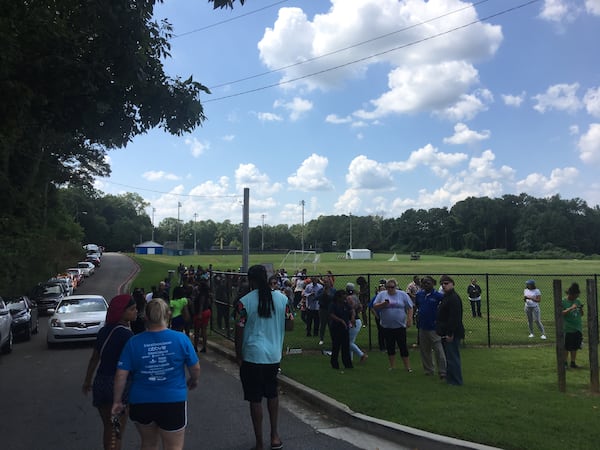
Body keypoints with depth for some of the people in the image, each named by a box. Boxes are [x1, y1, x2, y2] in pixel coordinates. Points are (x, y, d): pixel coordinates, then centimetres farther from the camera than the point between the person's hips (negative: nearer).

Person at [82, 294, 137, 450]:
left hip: (100, 383, 7)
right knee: (116, 433, 5)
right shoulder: (126, 334, -17)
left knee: (108, 428, 21)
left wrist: (87, 381, 24)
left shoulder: (104, 331, 7)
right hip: (119, 384, -7)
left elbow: (94, 358, 14)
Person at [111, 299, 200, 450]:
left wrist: (117, 401, 6)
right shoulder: (181, 338, -10)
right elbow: (195, 368, -2)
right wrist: (193, 381, 18)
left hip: (141, 403, 2)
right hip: (173, 402, -2)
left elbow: (121, 375, -7)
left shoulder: (134, 342, -7)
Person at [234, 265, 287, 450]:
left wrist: (239, 356, 3)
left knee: (255, 400, 7)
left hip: (252, 356, -4)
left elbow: (239, 332, -8)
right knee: (272, 393, 23)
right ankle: (274, 435, 26)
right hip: (274, 355, 4)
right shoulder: (281, 297, -2)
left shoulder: (245, 302, -11)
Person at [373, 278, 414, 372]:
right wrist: (382, 304, -18)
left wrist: (409, 320, -7)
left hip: (400, 326, -2)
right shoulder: (381, 294, 2)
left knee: (403, 347, 2)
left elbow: (410, 308, 1)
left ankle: (407, 367, 11)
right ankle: (392, 366, 21)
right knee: (390, 347, 10)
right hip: (387, 326, 2)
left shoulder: (403, 294, 0)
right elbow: (374, 306, 0)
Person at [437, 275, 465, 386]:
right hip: (446, 333, 11)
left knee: (452, 358, -4)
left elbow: (454, 318, -25)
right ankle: (450, 379, 28)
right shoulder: (446, 297, 16)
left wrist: (450, 334, -25)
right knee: (450, 357, 18)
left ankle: (456, 381, 3)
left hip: (451, 334, -11)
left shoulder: (454, 298, -18)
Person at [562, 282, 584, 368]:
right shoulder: (563, 302, -8)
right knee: (566, 347, 3)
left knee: (575, 347, 11)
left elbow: (581, 314, 13)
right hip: (567, 329, -5)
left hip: (577, 329, 5)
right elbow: (561, 313, -17)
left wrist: (581, 309, -8)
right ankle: (564, 362, 14)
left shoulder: (578, 301, 8)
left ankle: (573, 362, 22)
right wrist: (571, 308, -25)